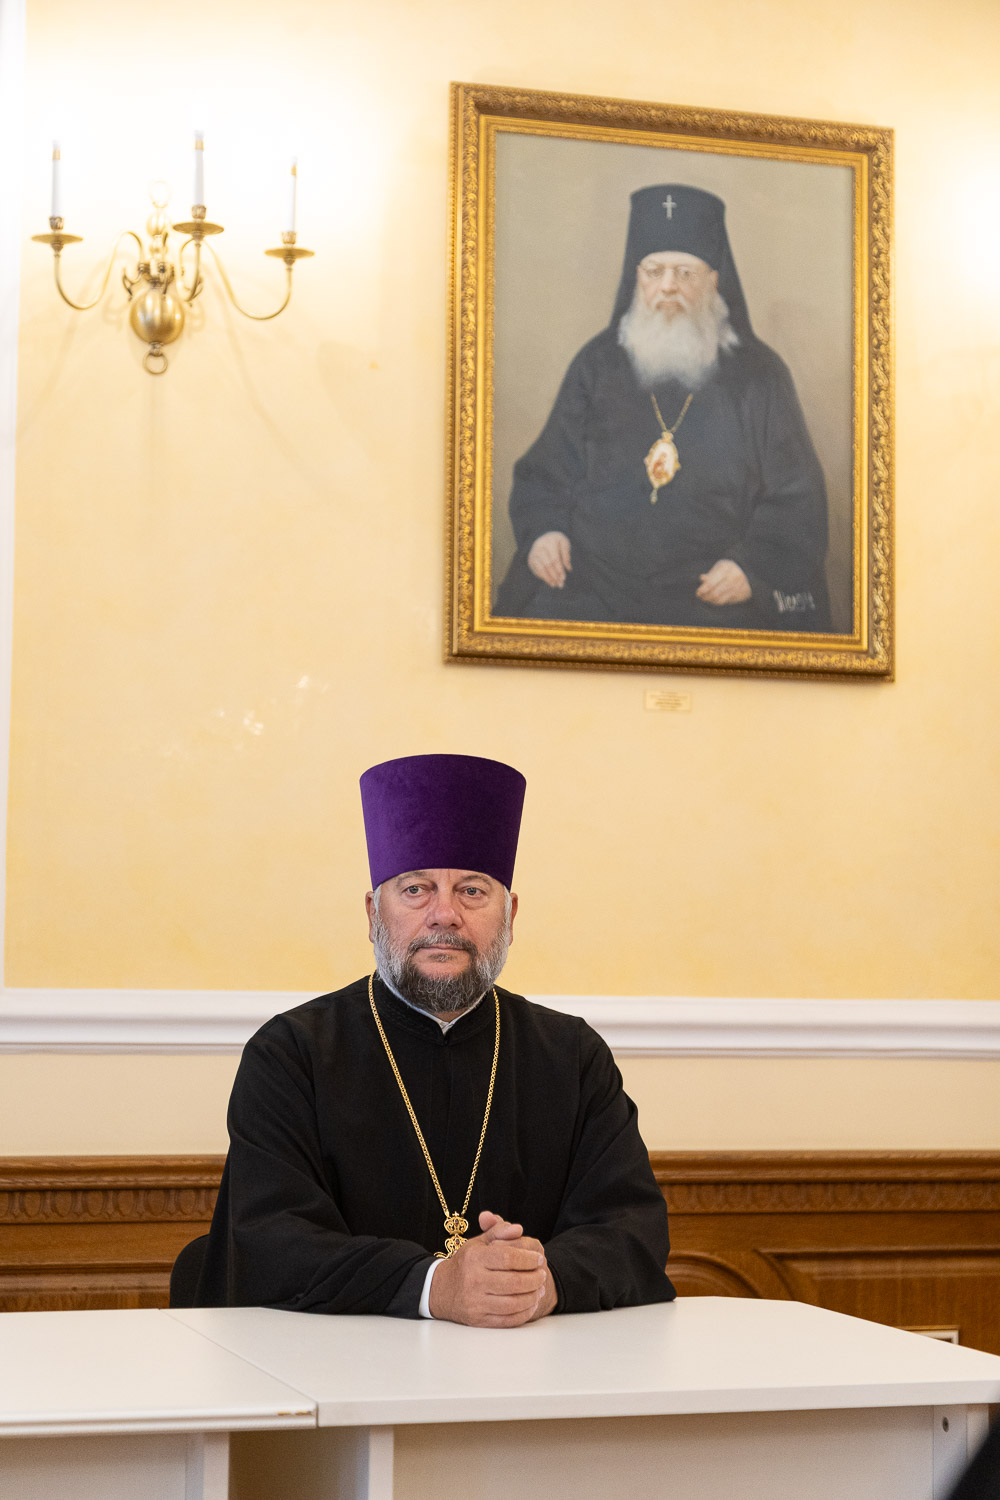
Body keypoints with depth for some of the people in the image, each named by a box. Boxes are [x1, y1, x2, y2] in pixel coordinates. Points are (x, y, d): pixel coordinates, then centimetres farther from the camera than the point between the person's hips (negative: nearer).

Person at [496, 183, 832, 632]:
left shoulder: (758, 377, 9)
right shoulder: (598, 365, 14)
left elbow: (795, 499, 7)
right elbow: (544, 472, 19)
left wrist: (752, 566, -9)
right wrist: (542, 531, -1)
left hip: (712, 598, -2)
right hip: (589, 588, 2)